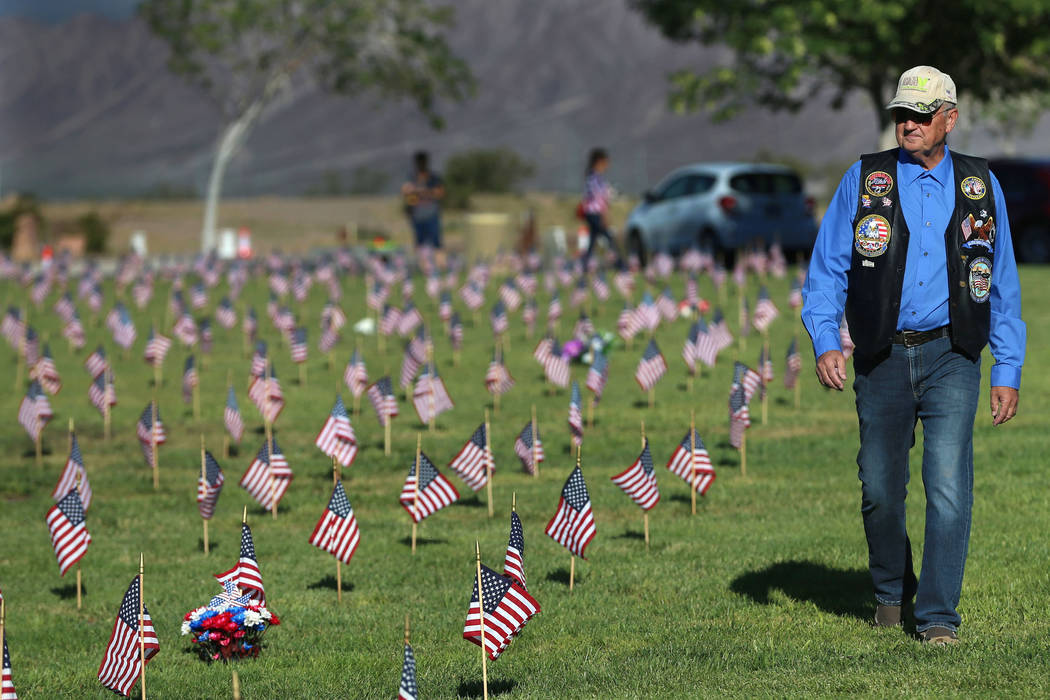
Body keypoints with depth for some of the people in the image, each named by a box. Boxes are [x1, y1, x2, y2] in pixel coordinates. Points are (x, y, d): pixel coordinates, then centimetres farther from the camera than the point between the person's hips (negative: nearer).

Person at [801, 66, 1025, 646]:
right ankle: (891, 589, 32)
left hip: (951, 357, -1)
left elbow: (1004, 286, 11)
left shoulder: (980, 187, 6)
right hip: (882, 358, 1)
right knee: (879, 488, 8)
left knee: (948, 484, -13)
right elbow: (826, 268, 3)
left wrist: (1007, 371, 6)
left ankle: (937, 615, -7)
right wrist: (825, 343, -11)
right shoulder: (864, 180, 3)